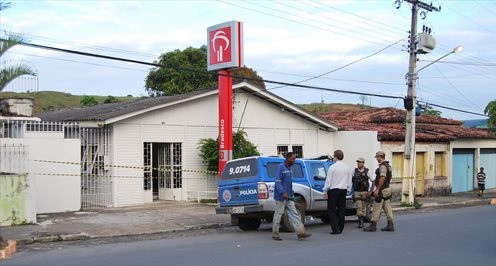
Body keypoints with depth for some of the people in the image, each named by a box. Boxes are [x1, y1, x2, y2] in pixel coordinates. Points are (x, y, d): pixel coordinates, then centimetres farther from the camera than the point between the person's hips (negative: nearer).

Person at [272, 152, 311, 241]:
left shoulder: (289, 168, 15)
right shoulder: (281, 167, -12)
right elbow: (277, 181, -20)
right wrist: (283, 193, -28)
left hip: (289, 197, 8)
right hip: (281, 197, -8)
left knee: (294, 214, 3)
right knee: (278, 214, 0)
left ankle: (300, 233, -1)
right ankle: (275, 234, 9)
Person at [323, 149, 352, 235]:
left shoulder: (332, 167, -10)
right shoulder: (347, 167, 8)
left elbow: (328, 180, -9)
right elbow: (349, 181, 13)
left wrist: (325, 190, -3)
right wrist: (347, 189, 21)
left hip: (333, 190, -6)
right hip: (343, 190, 6)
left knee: (331, 210, -1)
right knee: (341, 209, 9)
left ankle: (335, 229, -8)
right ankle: (340, 228, 13)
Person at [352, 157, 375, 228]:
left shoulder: (367, 171, -3)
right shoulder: (354, 171, 3)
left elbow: (373, 181, -2)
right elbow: (351, 180, 15)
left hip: (364, 192, 0)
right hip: (356, 192, 0)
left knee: (363, 207, 7)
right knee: (359, 207, -9)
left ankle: (362, 221, 18)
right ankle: (360, 222, -12)